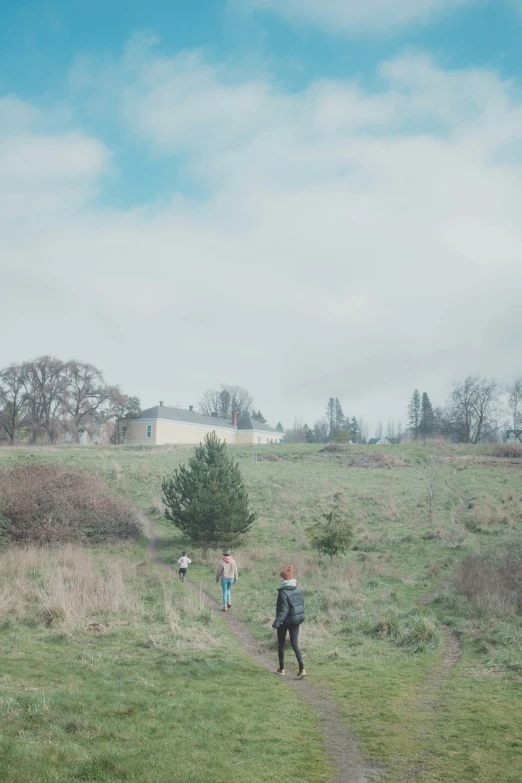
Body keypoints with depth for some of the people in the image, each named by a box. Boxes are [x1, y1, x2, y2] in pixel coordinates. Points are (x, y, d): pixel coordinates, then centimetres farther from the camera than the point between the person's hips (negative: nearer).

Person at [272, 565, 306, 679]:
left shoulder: (283, 592, -18)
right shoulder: (297, 590, 3)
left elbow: (283, 609, -24)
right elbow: (302, 605, 10)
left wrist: (277, 622, -26)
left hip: (285, 621, -6)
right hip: (296, 620, 6)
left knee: (281, 644, 14)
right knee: (295, 645, 5)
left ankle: (281, 669, 23)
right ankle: (302, 669, -9)